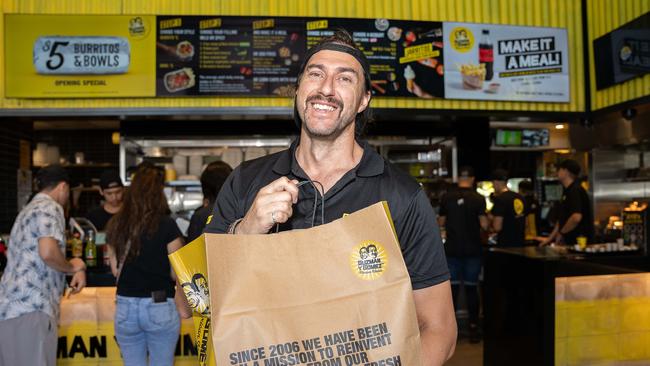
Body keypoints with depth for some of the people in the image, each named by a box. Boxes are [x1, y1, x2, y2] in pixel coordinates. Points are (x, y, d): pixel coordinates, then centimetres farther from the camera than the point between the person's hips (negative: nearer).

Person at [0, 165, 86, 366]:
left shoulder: (29, 209, 26)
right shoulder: (50, 207, -4)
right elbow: (48, 253, -20)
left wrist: (74, 267, 17)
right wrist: (73, 268, -1)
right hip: (30, 308, -9)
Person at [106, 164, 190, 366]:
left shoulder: (116, 225, 1)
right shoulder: (166, 225, -11)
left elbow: (116, 270, 8)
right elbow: (177, 273, -8)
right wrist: (185, 307, 6)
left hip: (125, 308, 3)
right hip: (159, 306, -3)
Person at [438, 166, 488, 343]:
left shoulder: (447, 198, -1)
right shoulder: (478, 199, -6)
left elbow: (441, 223, 5)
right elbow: (484, 225, -9)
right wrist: (486, 220, 13)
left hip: (452, 249, 1)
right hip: (472, 249, -1)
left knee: (453, 288, 6)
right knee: (471, 289, 7)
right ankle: (473, 329, 10)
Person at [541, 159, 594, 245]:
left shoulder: (576, 191, -15)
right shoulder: (567, 191, 18)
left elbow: (576, 217, -27)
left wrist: (561, 233, -14)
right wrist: (550, 238, 18)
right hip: (569, 241, 9)